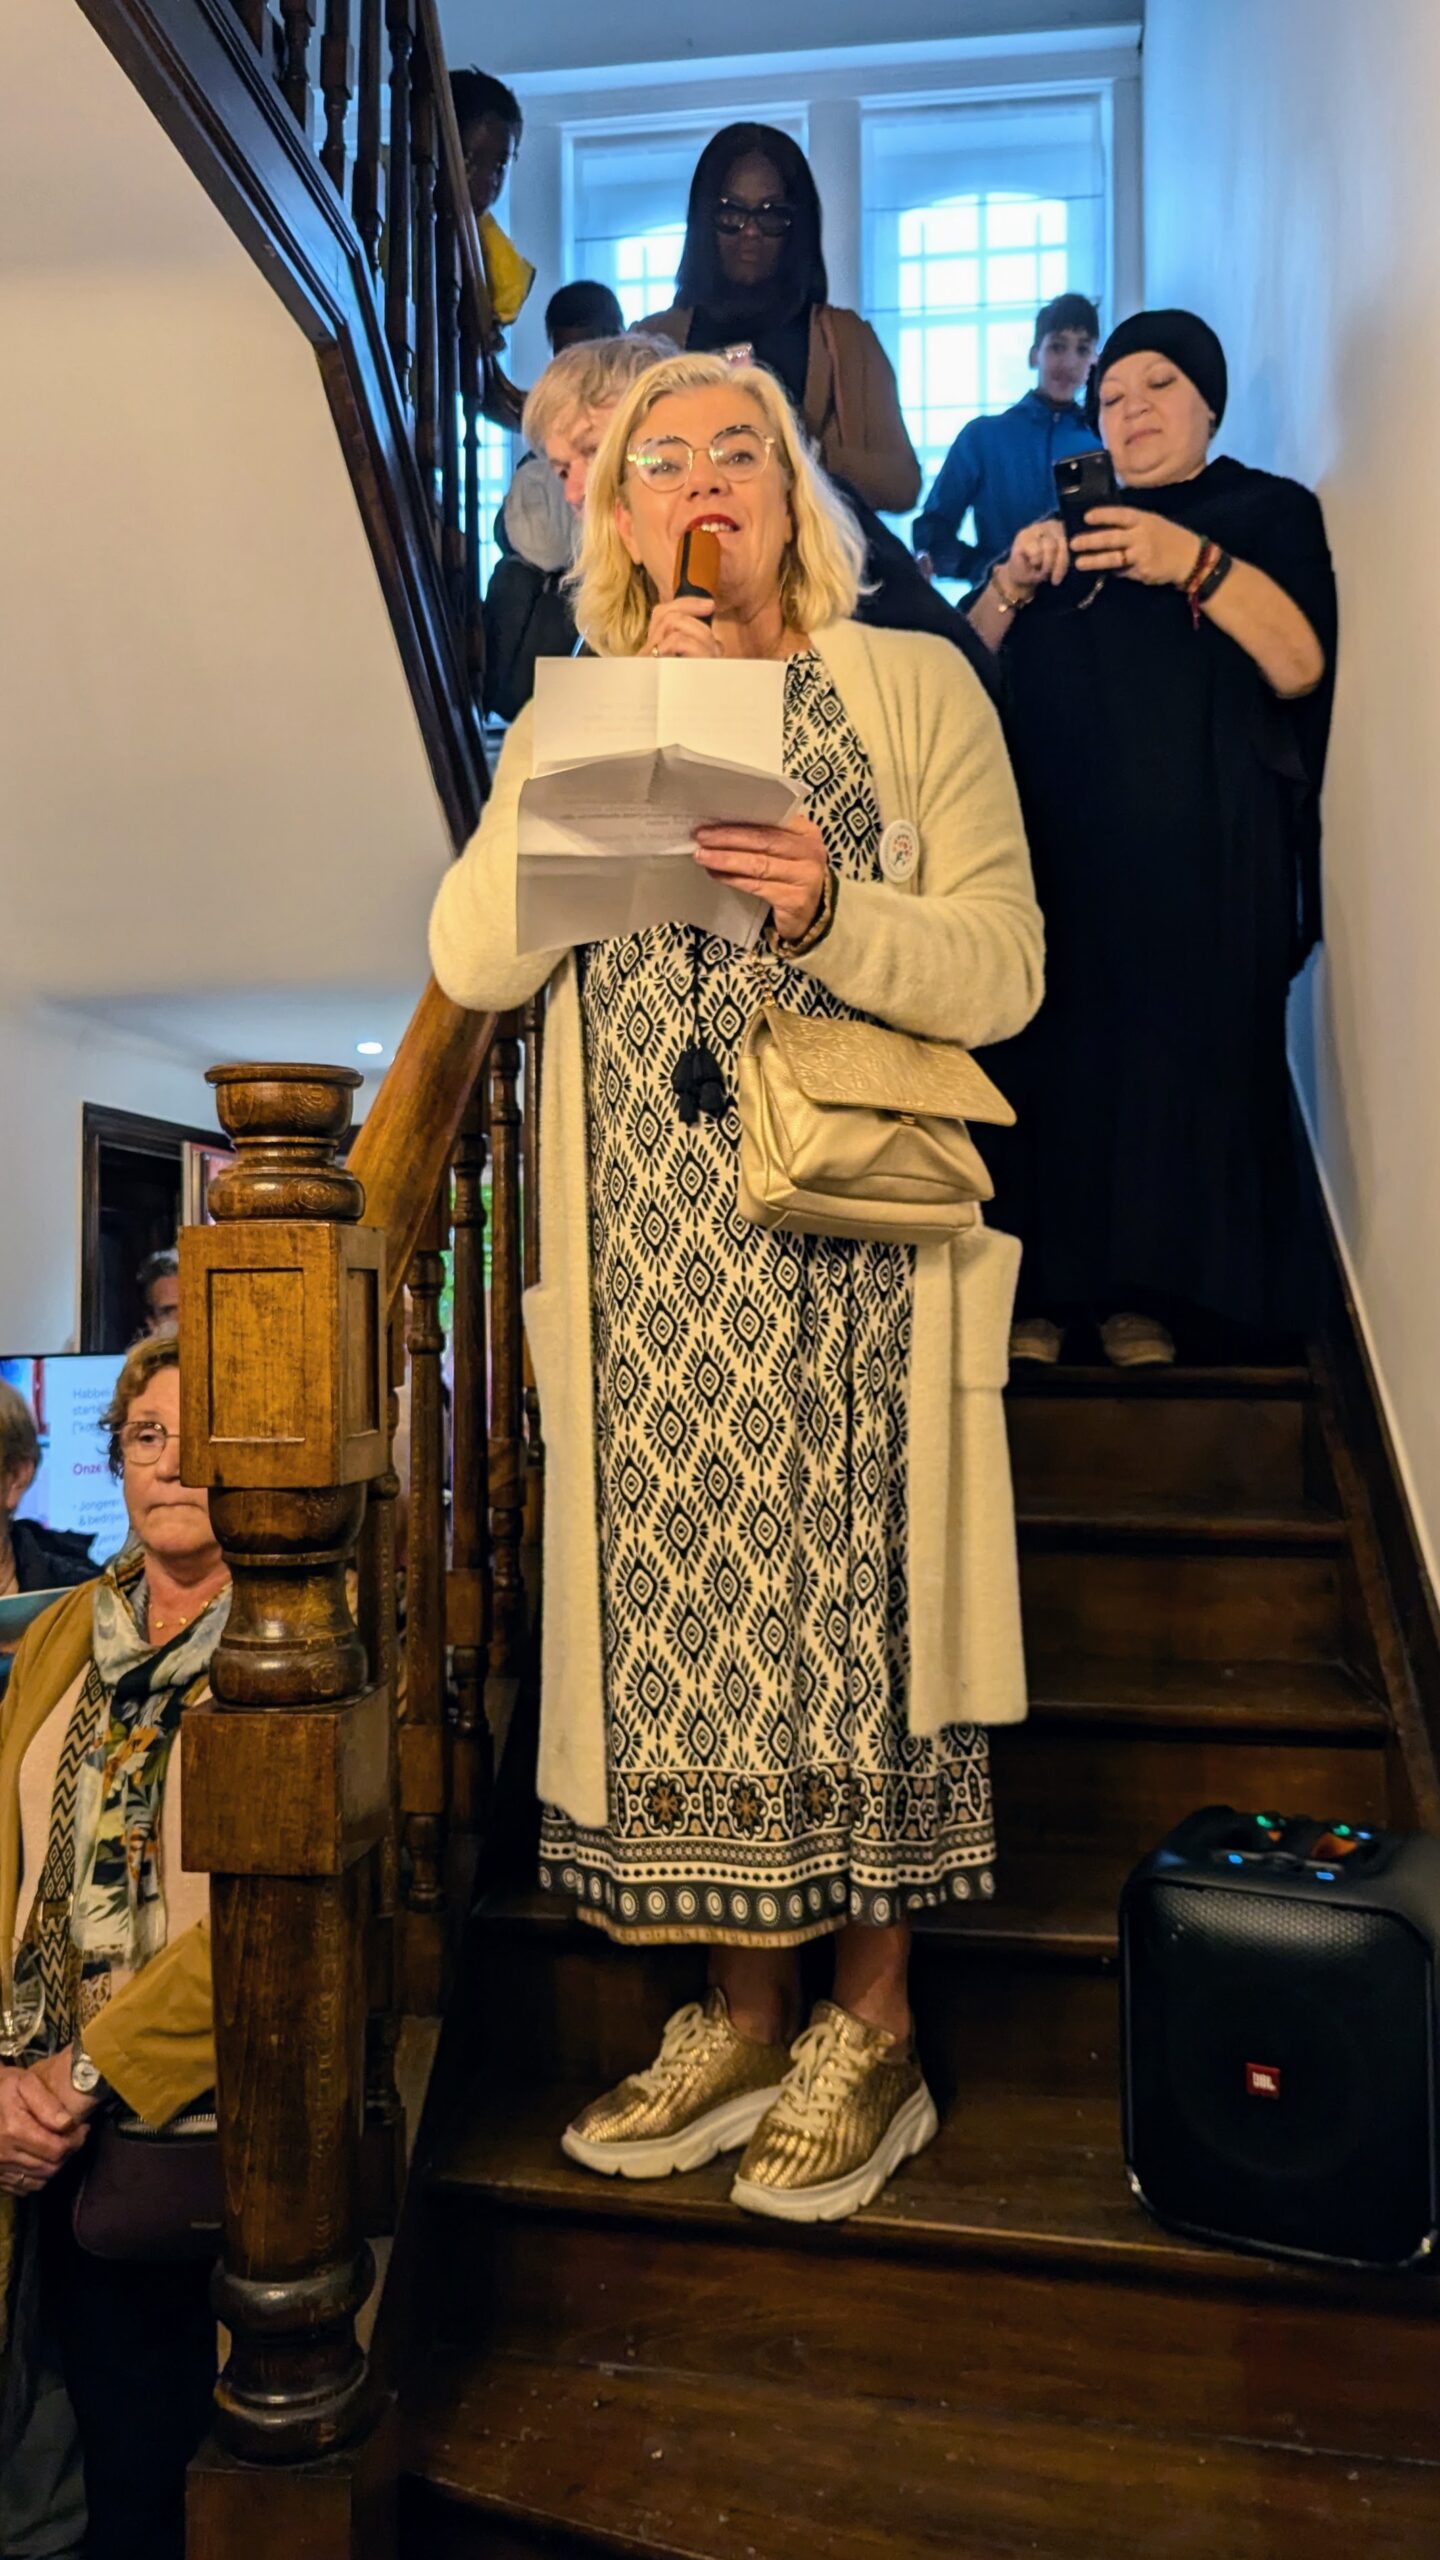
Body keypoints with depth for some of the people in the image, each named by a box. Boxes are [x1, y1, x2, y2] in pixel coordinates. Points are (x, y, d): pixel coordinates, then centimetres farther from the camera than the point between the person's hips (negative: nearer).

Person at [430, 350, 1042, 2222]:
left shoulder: (912, 685, 6)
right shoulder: (569, 719, 16)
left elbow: (1005, 972, -1)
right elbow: (474, 962, 0)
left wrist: (832, 910, -19)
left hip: (850, 1247, -3)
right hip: (645, 1257, 3)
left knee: (844, 1604, 0)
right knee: (680, 1611, 5)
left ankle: (870, 2025, 19)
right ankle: (743, 2010, 23)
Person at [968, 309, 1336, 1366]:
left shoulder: (1270, 511, 11)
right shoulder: (1070, 520, 21)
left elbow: (1299, 666, -8)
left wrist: (1195, 563, -20)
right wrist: (1013, 582, -9)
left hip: (1197, 848, -2)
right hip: (1057, 841, 3)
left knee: (1176, 1055, -5)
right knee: (1051, 1051, -4)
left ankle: (1149, 1289, 6)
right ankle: (1046, 1282, 5)